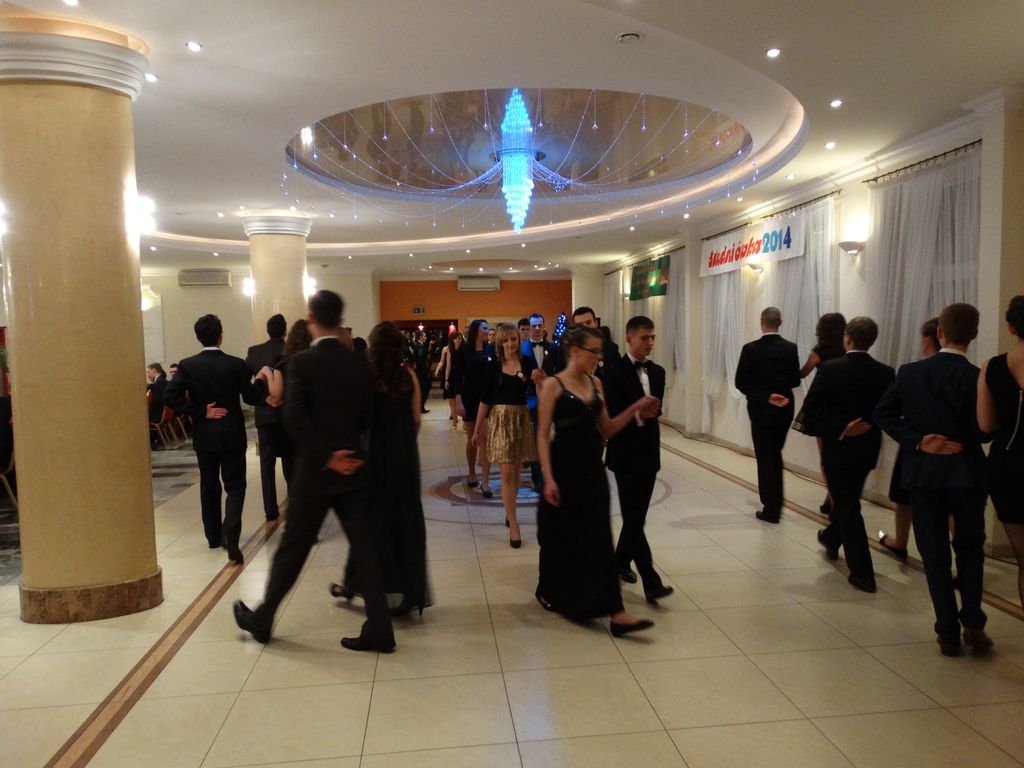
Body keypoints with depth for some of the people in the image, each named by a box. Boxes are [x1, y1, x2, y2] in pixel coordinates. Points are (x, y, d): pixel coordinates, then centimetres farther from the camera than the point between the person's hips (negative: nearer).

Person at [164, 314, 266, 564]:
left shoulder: (187, 366, -5)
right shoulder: (236, 364, -9)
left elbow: (170, 397, -15)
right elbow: (252, 397, -4)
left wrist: (201, 412, -8)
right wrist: (261, 380, 12)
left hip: (204, 435, 2)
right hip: (232, 434, -2)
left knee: (209, 486, 17)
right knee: (235, 486, 4)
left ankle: (214, 536, 26)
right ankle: (230, 534, -16)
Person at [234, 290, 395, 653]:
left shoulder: (301, 363, -10)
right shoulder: (359, 364, 2)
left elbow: (295, 419, -19)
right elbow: (368, 418, 7)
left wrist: (326, 457, -15)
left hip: (315, 472, -3)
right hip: (354, 468, 4)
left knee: (292, 548, 10)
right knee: (364, 548, 8)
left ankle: (262, 620, 29)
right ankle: (379, 630, 11)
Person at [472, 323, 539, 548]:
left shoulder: (528, 362, -1)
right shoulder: (494, 365, -1)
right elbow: (485, 398, 3)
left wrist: (539, 381, -23)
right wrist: (477, 428, 4)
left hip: (522, 418, 2)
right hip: (500, 418, -1)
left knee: (516, 471, 12)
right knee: (507, 473, -5)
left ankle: (509, 512, 32)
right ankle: (513, 525, -2)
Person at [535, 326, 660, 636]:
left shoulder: (596, 384, 8)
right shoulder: (553, 385, -9)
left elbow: (606, 429, 11)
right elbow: (543, 435, -11)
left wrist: (635, 409, -1)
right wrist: (548, 478, -17)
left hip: (592, 469, 5)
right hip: (564, 469, -5)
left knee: (599, 538, 2)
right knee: (560, 537, 10)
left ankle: (616, 613, 2)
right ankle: (550, 593, 35)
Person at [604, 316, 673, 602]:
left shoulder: (657, 372, 10)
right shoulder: (614, 372, -10)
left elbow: (655, 409, 15)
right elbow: (610, 416, -15)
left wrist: (650, 412, -6)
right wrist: (637, 414, -26)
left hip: (649, 452, 7)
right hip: (626, 454, -6)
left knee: (637, 515, 14)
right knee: (634, 518, -6)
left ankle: (622, 560, 33)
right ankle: (651, 583, -6)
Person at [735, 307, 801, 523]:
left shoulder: (751, 349, -12)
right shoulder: (790, 348, -2)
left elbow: (741, 382, -13)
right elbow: (795, 381, 3)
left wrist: (763, 395, -7)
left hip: (761, 410, -4)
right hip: (784, 409, 4)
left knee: (765, 458, 4)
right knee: (775, 455, 19)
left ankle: (771, 509, 7)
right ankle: (775, 501, 30)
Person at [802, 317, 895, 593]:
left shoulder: (829, 368, -14)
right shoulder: (886, 373, -5)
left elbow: (811, 408, -18)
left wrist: (839, 430, -16)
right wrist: (869, 425, -1)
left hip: (838, 447, -4)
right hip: (867, 449, 4)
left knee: (847, 505, 4)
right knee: (848, 498, 25)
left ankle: (862, 572, 2)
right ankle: (832, 539, 48)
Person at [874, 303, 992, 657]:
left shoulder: (910, 372, -3)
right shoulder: (977, 377, -11)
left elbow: (883, 413, -6)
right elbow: (984, 430, -13)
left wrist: (918, 441, -8)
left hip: (922, 474, 1)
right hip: (966, 474, -1)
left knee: (934, 554, 9)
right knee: (969, 548, 19)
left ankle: (948, 633, 12)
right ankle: (973, 623, 13)